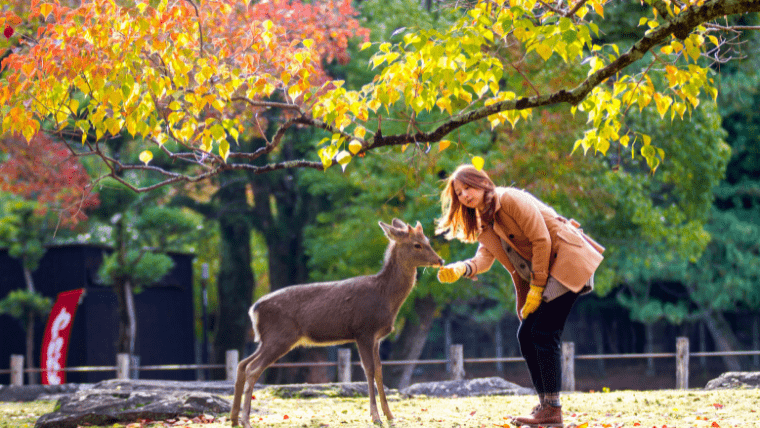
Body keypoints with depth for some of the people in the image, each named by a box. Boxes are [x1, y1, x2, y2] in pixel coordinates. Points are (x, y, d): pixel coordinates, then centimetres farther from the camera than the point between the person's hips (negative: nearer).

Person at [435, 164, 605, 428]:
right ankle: (545, 404, 8)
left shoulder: (511, 199, -14)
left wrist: (536, 288, -15)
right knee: (526, 335, 3)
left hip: (566, 262, -9)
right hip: (539, 275, 9)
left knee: (544, 334, -15)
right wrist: (461, 269, -23)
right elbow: (484, 257, -1)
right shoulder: (484, 223, 13)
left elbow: (541, 240, -16)